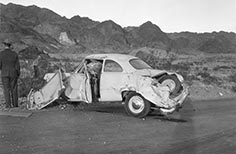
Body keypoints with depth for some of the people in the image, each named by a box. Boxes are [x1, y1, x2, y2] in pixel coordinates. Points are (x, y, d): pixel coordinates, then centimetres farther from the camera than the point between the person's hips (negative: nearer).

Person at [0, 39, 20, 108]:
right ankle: (15, 104, 13)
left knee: (6, 89, 3)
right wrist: (18, 74, 11)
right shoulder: (14, 54, -2)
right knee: (14, 88, 10)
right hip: (13, 74, 1)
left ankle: (8, 104, -1)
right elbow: (17, 65, -1)